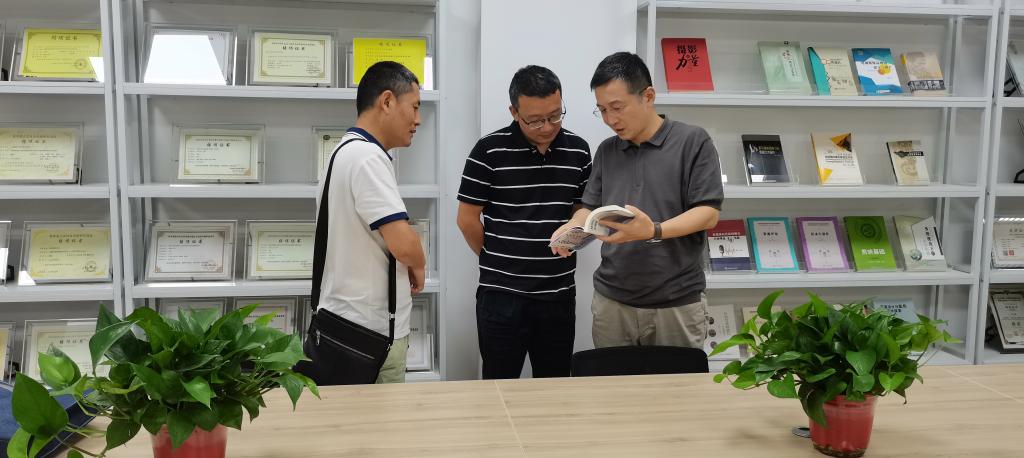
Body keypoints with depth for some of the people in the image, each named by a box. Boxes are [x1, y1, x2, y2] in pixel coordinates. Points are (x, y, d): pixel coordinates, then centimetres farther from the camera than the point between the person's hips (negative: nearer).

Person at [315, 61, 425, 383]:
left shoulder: (347, 151, 13)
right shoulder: (367, 157, -18)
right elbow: (404, 244, -26)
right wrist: (418, 267, -4)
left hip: (352, 320, 10)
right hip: (371, 331, -10)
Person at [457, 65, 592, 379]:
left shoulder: (578, 151, 3)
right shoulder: (489, 150, -8)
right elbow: (467, 219, -2)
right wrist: (497, 261, 7)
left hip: (559, 292, 3)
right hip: (502, 294, -3)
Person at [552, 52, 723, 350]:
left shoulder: (693, 141, -4)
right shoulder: (606, 151, 11)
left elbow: (708, 213, -8)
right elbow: (591, 208, 14)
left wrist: (654, 231, -24)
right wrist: (574, 226, -9)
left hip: (677, 302, -3)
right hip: (611, 300, 4)